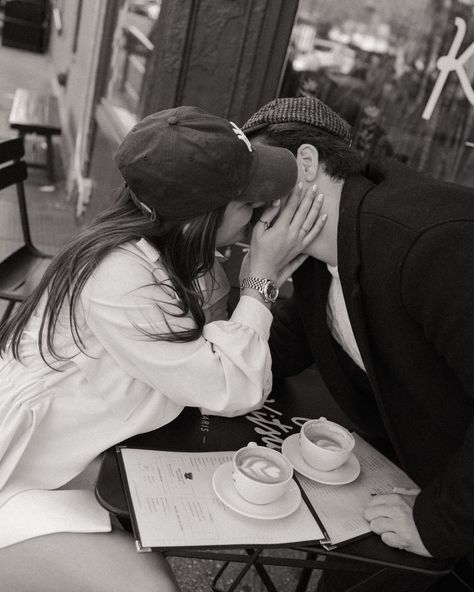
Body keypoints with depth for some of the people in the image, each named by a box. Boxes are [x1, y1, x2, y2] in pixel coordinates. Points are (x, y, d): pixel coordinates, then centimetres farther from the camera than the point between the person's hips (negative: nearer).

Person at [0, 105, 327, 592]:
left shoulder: (170, 254, -5)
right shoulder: (122, 280, -31)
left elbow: (217, 362, -5)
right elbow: (233, 391, -25)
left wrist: (268, 276, -12)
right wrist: (261, 279, -18)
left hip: (73, 459, 8)